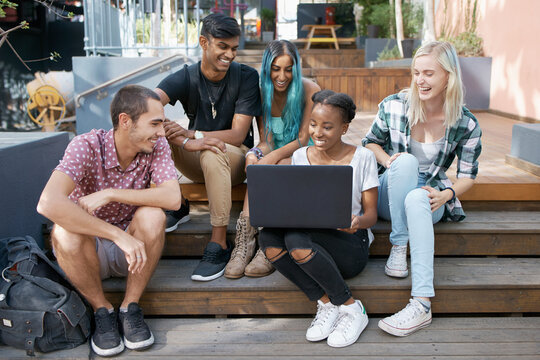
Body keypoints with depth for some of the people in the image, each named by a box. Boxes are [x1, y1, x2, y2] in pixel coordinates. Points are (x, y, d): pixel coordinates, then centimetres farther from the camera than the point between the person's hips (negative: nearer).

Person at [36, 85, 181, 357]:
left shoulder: (156, 146, -11)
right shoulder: (86, 146, -22)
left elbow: (173, 198, -27)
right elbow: (48, 204, -39)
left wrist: (109, 194, -31)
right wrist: (119, 235, -42)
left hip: (131, 251, 2)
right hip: (88, 251, -2)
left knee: (152, 216, -28)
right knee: (64, 230, -33)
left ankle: (130, 308, -10)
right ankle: (102, 311, -9)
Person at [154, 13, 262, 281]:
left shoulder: (246, 77, -10)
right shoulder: (184, 78, -8)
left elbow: (238, 135, -17)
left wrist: (193, 135, -31)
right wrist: (185, 142, -42)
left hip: (235, 159, -2)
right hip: (195, 162, 2)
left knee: (212, 153, -38)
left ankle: (219, 245, -29)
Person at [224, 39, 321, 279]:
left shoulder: (309, 90, -10)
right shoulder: (262, 93, 0)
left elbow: (304, 139, -12)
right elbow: (266, 141, -3)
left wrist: (273, 156, -30)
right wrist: (254, 155, -27)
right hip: (274, 157, 3)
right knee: (257, 167, -33)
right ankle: (244, 243, -41)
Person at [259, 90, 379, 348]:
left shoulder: (362, 157, 0)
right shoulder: (300, 157, 9)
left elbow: (371, 213, -1)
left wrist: (358, 222, -26)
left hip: (350, 244, -4)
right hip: (310, 235, 4)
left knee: (296, 239, -34)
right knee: (267, 237, -27)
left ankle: (351, 308, -15)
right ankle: (325, 303, -15)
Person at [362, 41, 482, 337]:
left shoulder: (466, 124, -5)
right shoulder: (393, 106, -5)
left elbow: (468, 175, 2)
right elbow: (370, 143, 9)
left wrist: (445, 196, -19)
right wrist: (387, 159, -14)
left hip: (430, 196, 0)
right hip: (389, 195, 1)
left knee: (416, 199, -40)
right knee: (406, 160, -34)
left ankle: (421, 305, -47)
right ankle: (398, 247, -26)